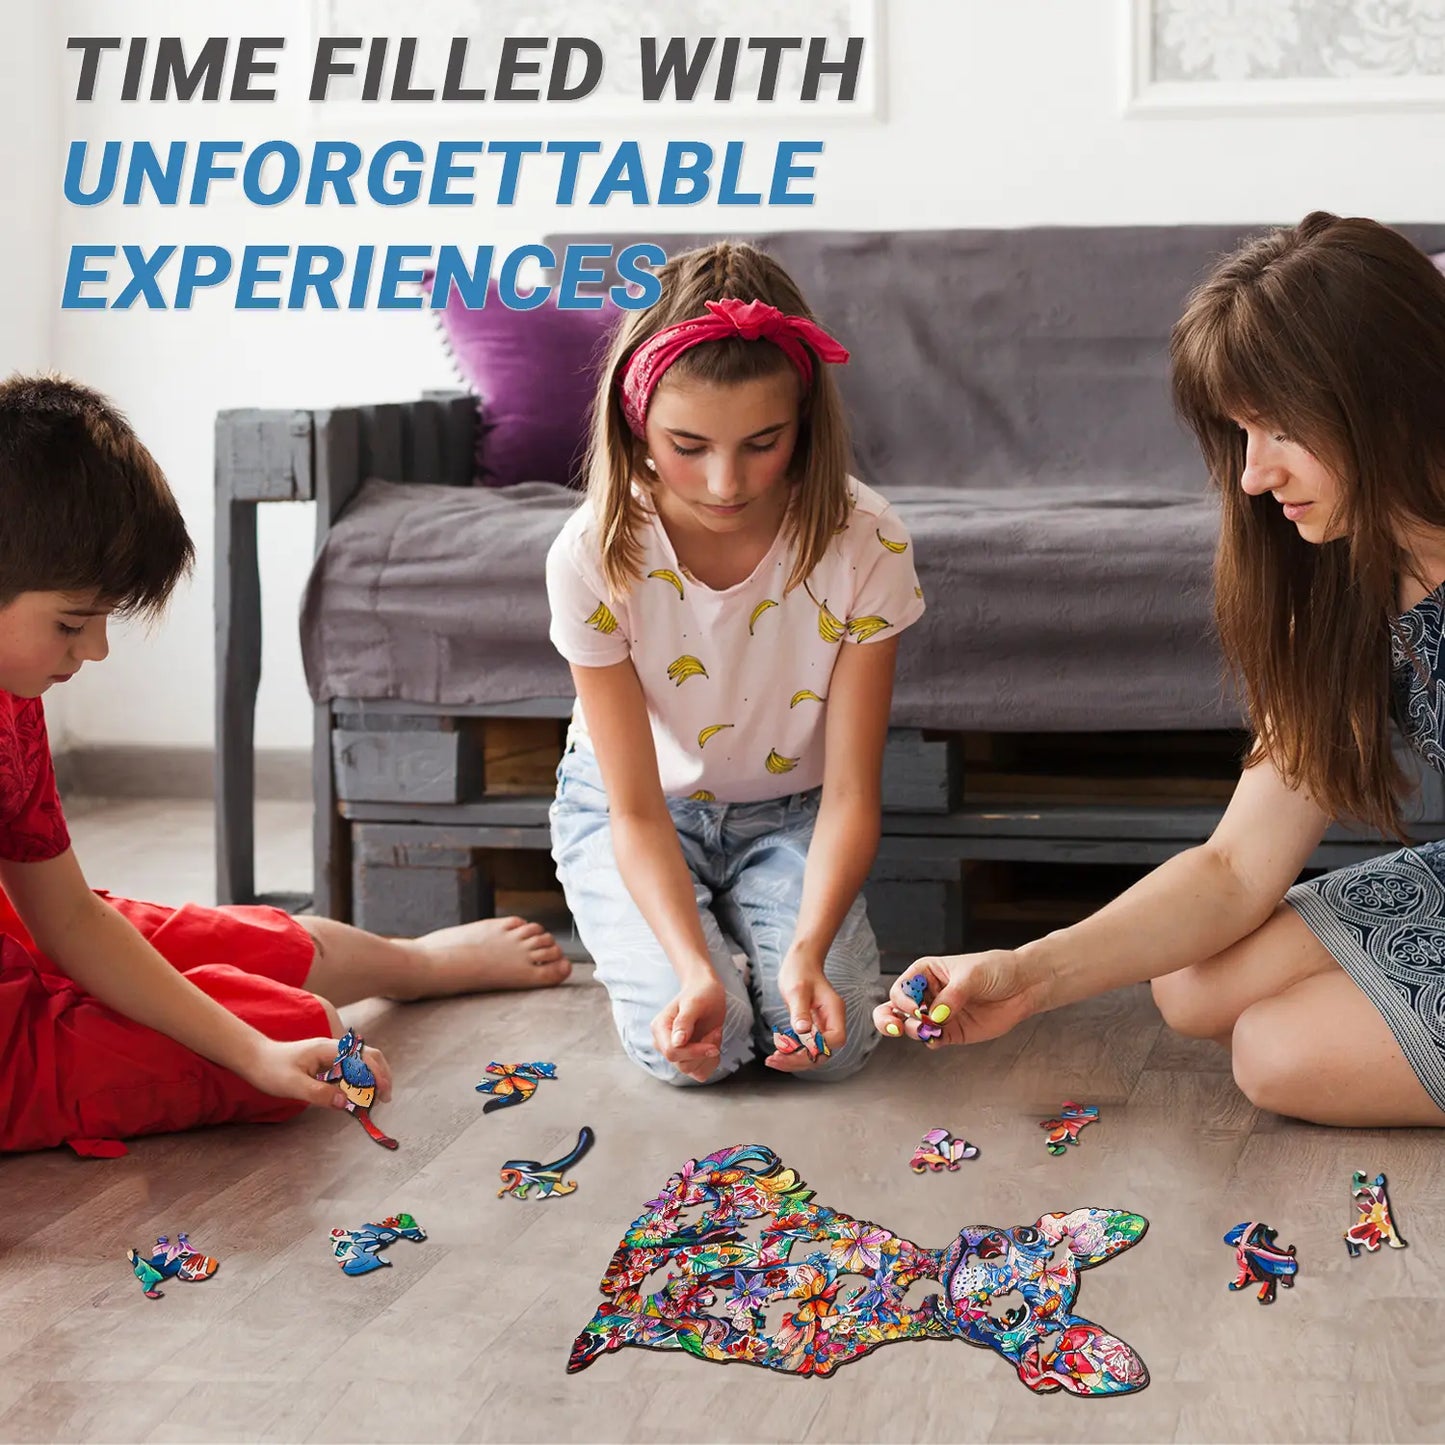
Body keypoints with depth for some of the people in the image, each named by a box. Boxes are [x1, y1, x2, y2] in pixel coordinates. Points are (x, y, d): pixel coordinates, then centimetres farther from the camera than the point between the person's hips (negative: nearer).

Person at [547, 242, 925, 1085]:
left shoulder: (864, 542, -24)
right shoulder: (596, 557, -26)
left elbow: (850, 792, -20)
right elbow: (637, 811, -22)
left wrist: (806, 951, -38)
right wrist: (696, 971, -39)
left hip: (787, 811, 1)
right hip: (635, 807, -1)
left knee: (832, 1039, -22)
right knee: (690, 1046, -23)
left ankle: (764, 936, 11)